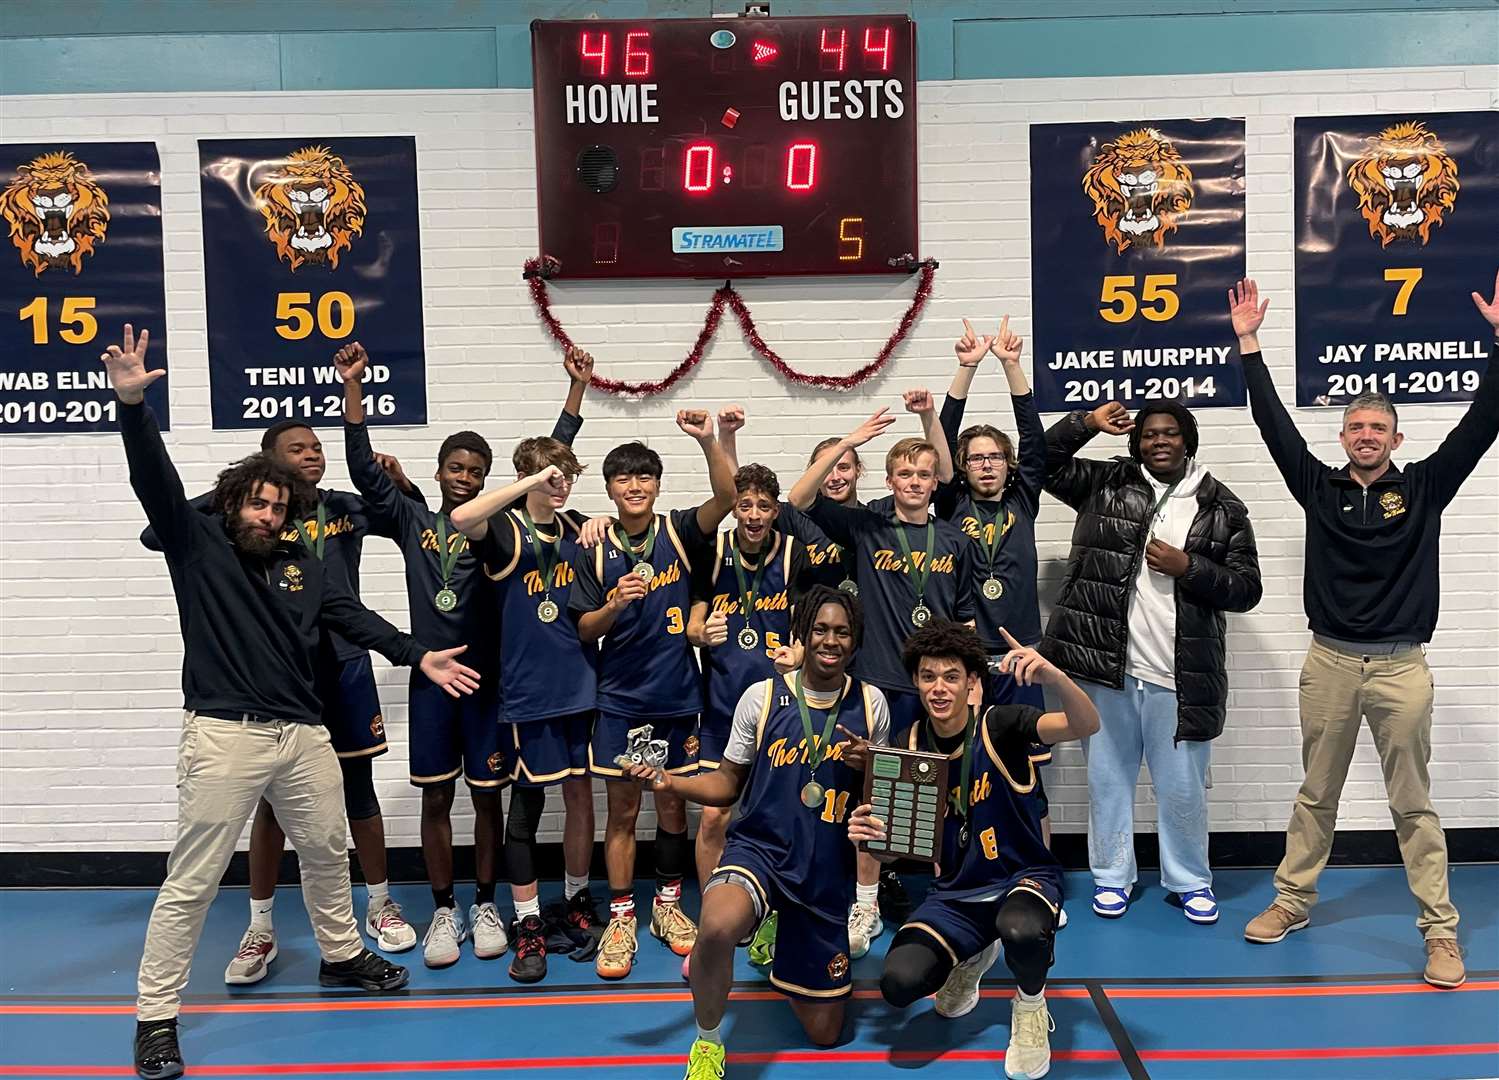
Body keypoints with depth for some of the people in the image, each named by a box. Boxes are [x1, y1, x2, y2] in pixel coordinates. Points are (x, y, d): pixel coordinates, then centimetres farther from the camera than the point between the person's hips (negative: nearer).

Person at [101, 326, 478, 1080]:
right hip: (224, 736, -5)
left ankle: (342, 955, 41)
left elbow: (357, 619, 6)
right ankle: (156, 1018, 11)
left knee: (328, 853, 20)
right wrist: (132, 404, -26)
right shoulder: (197, 546, 1)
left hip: (302, 735, 5)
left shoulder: (303, 568, 11)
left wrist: (418, 656, -5)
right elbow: (155, 481, -12)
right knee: (190, 883, 0)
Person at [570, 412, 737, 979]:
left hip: (677, 696, 0)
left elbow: (727, 496, -19)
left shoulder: (679, 532, -2)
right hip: (620, 699, 0)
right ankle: (621, 919, 17)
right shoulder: (596, 549, -1)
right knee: (622, 809, 6)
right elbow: (584, 630, -1)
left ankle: (668, 904, 29)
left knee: (673, 805, 12)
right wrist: (616, 603, -20)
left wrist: (709, 441, -33)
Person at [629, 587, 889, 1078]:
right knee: (716, 927, -40)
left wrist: (867, 767, -15)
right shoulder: (761, 697, -5)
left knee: (825, 1033, 14)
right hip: (759, 848, -2)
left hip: (827, 872, 3)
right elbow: (727, 784, 2)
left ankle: (779, 941, 46)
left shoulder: (871, 703, 0)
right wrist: (668, 782, -15)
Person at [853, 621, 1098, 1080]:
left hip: (1023, 877, -3)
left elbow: (1085, 726, -29)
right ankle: (970, 957, 17)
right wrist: (869, 836, -21)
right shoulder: (907, 747, -3)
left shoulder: (1000, 725, -13)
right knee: (899, 983, -20)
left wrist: (1054, 677, -50)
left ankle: (1031, 1007, 0)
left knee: (1022, 931, -39)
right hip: (955, 894, 4)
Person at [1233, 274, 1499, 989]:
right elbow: (1274, 425, -1)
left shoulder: (1423, 488, 2)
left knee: (1413, 805, 6)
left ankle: (1439, 930, 15)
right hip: (1330, 663, 1)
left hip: (1400, 667, -1)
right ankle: (1293, 901, 26)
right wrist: (1248, 344, -5)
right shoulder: (1320, 488, 3)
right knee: (1316, 795, 13)